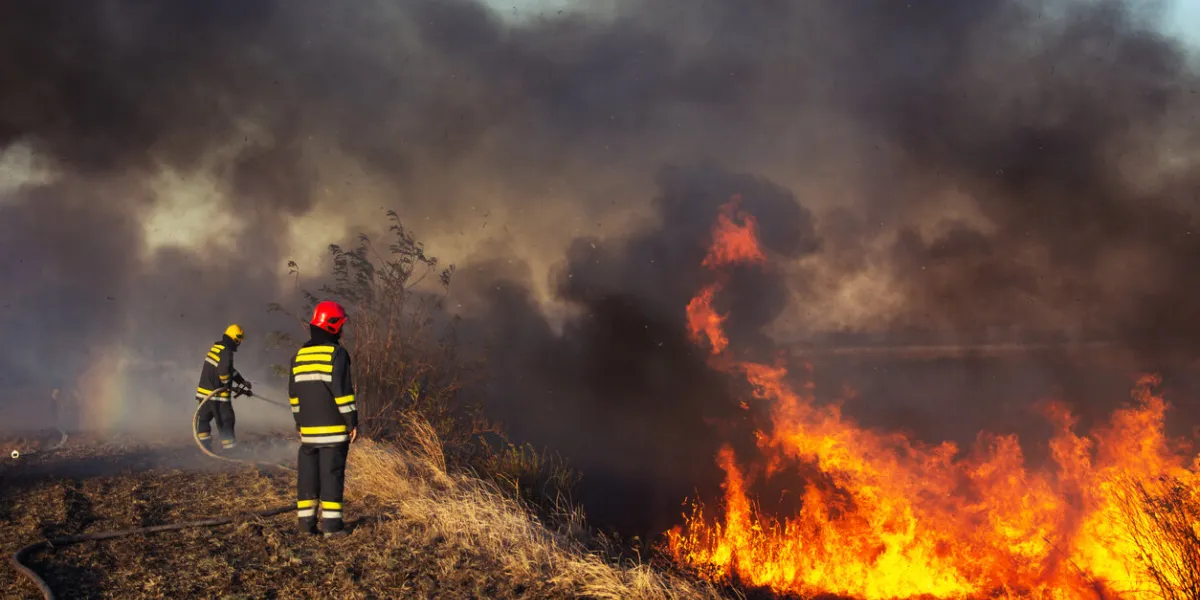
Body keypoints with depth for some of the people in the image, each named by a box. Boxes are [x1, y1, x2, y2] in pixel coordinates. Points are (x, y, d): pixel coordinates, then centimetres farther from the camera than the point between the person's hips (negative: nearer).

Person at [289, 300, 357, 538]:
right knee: (331, 474, -4)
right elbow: (342, 390, -14)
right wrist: (352, 421, -9)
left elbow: (293, 393, 16)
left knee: (308, 473, 10)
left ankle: (306, 522, 11)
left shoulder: (299, 355, 11)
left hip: (308, 428, 6)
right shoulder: (336, 353, -10)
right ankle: (331, 524, -5)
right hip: (334, 428, -6)